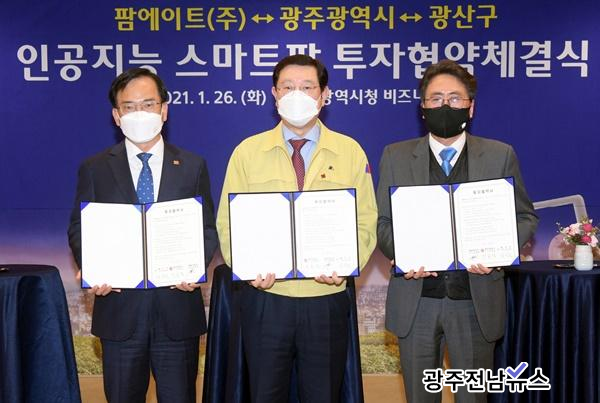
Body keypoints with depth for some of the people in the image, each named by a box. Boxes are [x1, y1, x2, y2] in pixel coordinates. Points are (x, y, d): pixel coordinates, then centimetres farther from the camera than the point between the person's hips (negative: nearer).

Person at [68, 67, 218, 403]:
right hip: (119, 307, 0)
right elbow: (79, 229, 5)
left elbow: (208, 228, 5)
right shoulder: (95, 168, 5)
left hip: (178, 304, 0)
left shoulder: (192, 166, 5)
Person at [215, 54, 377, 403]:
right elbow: (228, 222, 3)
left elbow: (366, 222, 2)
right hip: (266, 298, 0)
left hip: (327, 299, 0)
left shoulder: (350, 152, 3)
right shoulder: (247, 152, 2)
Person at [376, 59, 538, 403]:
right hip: (416, 300, 1)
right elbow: (383, 223, 6)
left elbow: (525, 217, 7)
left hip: (476, 300, 0)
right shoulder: (396, 156, 5)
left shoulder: (500, 155, 4)